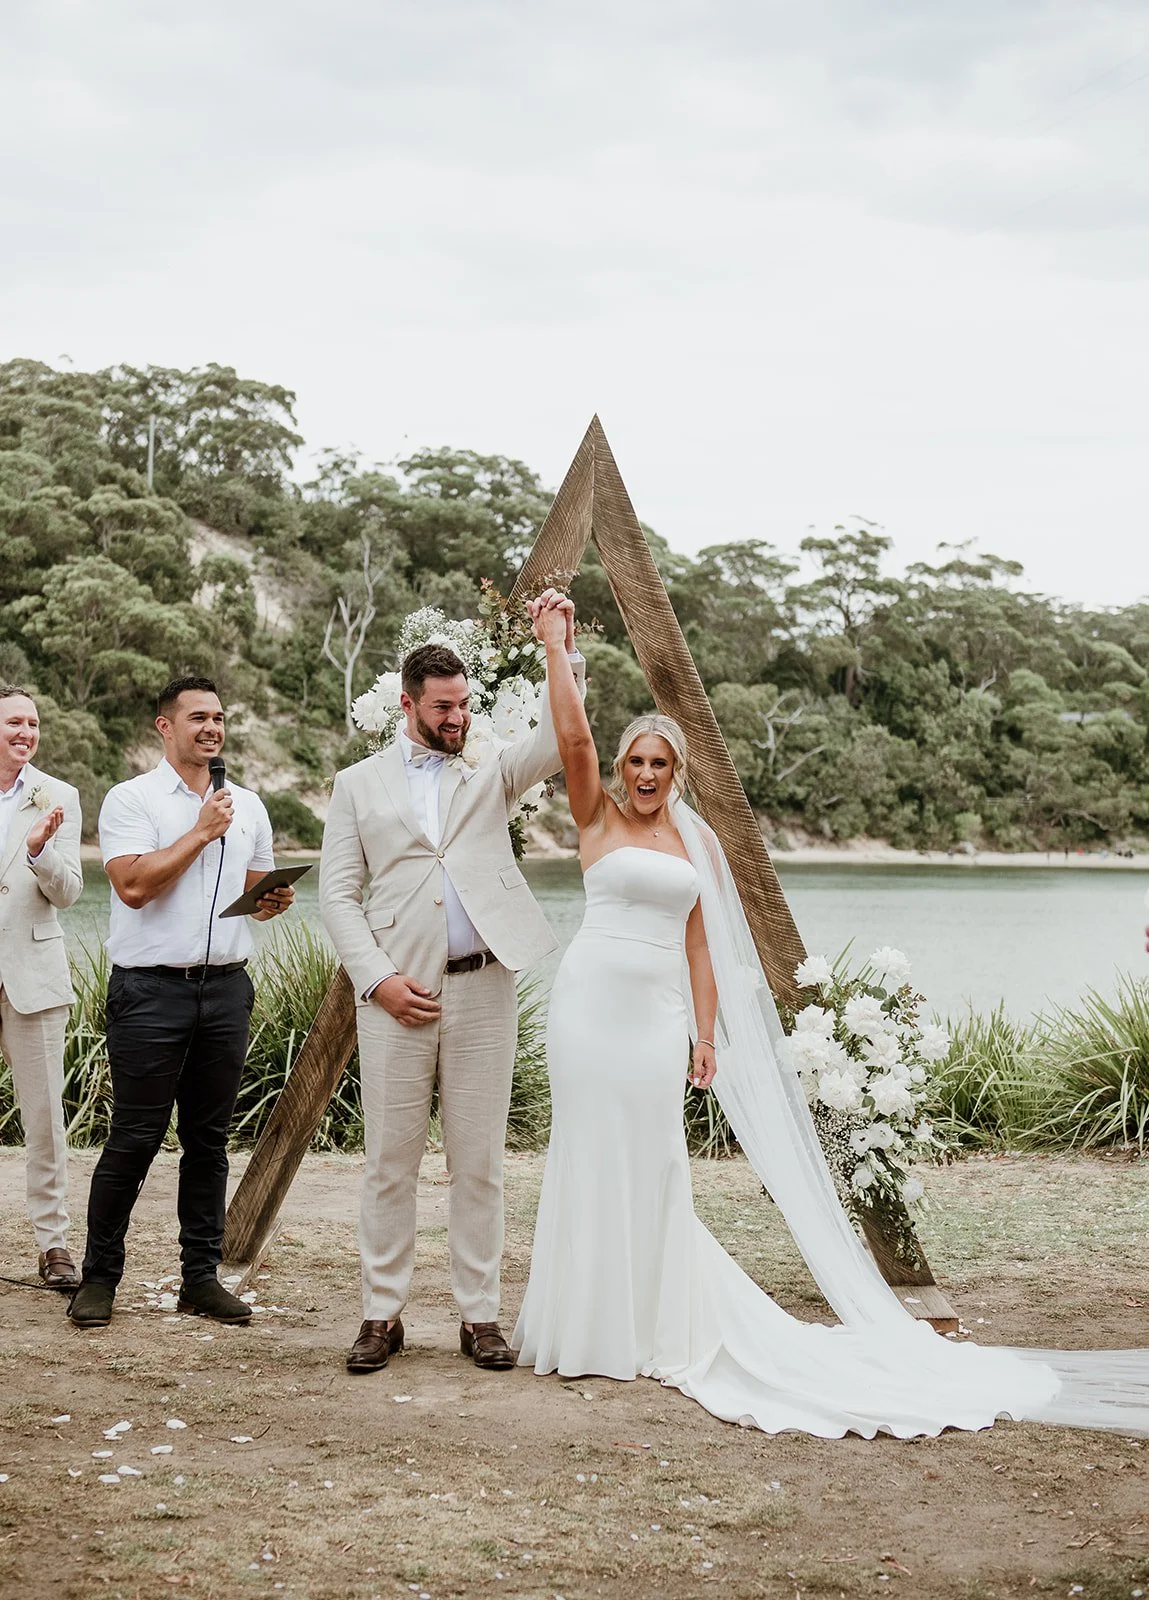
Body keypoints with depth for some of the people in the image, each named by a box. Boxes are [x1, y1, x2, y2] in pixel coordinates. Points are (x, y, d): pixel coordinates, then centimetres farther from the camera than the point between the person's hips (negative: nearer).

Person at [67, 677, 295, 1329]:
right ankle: (99, 1277, 7)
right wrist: (202, 831, -10)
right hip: (151, 989, -5)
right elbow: (134, 885, -16)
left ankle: (201, 1276, 15)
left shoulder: (247, 806, 15)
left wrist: (274, 900, 2)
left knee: (210, 1139, 8)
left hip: (227, 987, 5)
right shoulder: (131, 800, -2)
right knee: (134, 1139, -3)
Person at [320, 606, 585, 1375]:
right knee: (390, 1162, 2)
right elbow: (339, 893, 5)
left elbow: (557, 739, -5)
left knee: (479, 1162, 4)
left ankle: (480, 1316, 11)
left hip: (482, 987, 1)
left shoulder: (491, 775, 13)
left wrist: (565, 652, -18)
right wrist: (378, 978, -8)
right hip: (396, 993, -1)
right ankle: (383, 1316, 11)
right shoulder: (359, 785, 10)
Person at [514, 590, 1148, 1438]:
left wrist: (708, 1035, 6)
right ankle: (585, 1328, 13)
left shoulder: (699, 841, 10)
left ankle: (656, 1328, 14)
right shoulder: (600, 818, 3)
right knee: (588, 1158, 3)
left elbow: (700, 945, 10)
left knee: (650, 1164, 3)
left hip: (659, 1016, 2)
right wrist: (555, 646, -14)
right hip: (592, 1002, -2)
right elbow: (574, 734, -9)